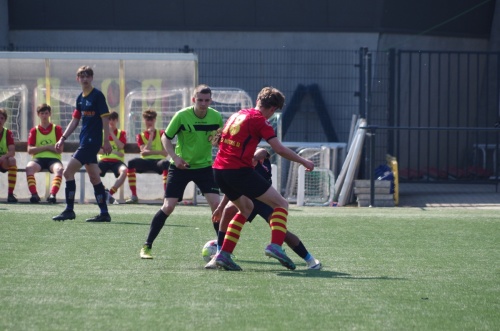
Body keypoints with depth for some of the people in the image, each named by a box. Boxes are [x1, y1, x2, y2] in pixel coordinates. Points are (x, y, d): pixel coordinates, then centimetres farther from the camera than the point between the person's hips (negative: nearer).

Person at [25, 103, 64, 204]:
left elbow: (60, 150, 1)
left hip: (53, 158, -1)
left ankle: (52, 194, -48)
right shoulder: (34, 130, 14)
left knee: (59, 169, -37)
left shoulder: (57, 129, 11)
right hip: (38, 159, 1)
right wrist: (47, 147, -6)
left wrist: (40, 148, -4)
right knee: (29, 167, -35)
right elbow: (30, 150, 3)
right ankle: (34, 194, -39)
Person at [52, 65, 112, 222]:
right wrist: (63, 138, 13)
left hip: (92, 141, -8)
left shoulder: (97, 95, -9)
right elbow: (75, 120, 20)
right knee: (94, 177, 7)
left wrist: (106, 141, -15)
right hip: (85, 140, 8)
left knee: (68, 172, -10)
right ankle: (104, 213, 9)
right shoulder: (80, 98, 14)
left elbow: (105, 118, -11)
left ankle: (69, 210, -5)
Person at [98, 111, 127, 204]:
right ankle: (103, 192, -19)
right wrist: (113, 152, -8)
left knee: (124, 170, -37)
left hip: (117, 161, 0)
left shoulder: (122, 133, 14)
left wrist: (112, 133, -4)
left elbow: (121, 146, -5)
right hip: (104, 160, 0)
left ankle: (110, 193, -31)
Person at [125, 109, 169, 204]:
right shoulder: (140, 136, 14)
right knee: (131, 162, -32)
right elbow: (144, 152, -4)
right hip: (146, 162, 2)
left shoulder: (161, 134, 11)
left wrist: (150, 152, -15)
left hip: (158, 161, -2)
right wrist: (151, 135, -5)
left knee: (166, 163, -39)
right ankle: (134, 196, -30)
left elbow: (165, 153, 0)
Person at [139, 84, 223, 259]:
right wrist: (175, 157, -18)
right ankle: (147, 246, 3)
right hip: (180, 166, -2)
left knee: (216, 203, -12)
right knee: (168, 206, -8)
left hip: (204, 166, 2)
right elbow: (166, 138, -4)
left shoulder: (216, 117, -7)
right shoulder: (182, 116, -14)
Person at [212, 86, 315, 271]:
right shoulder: (259, 120, -4)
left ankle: (224, 254, 17)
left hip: (219, 170, 8)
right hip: (239, 171, -8)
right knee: (281, 204, 0)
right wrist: (304, 162, 1)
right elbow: (279, 149, -10)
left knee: (246, 208, 27)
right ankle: (275, 245, -22)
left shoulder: (237, 115, 18)